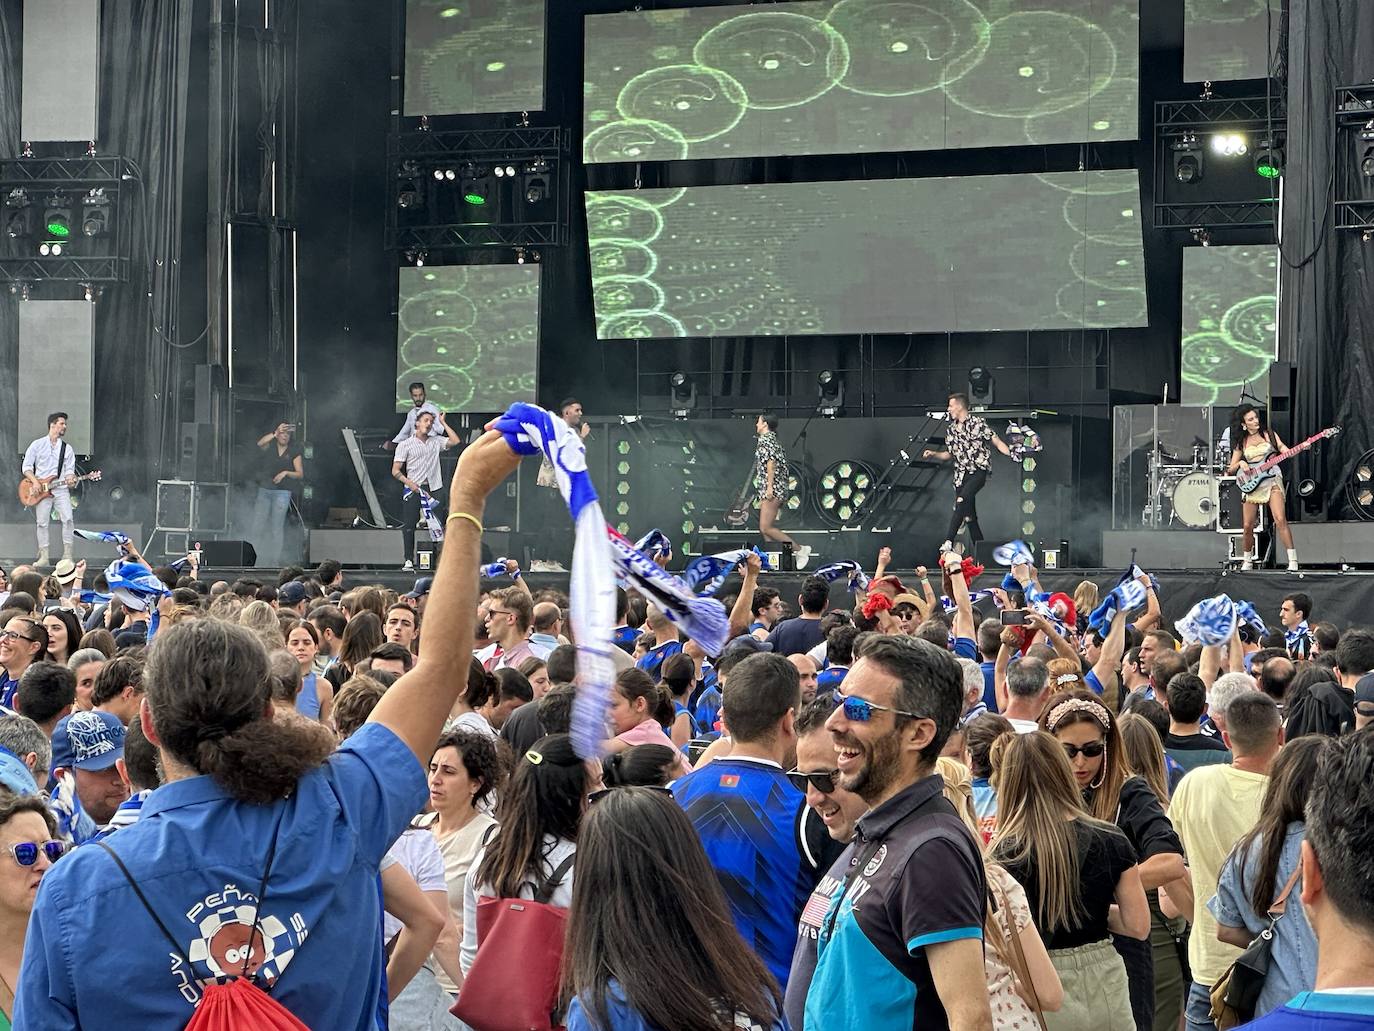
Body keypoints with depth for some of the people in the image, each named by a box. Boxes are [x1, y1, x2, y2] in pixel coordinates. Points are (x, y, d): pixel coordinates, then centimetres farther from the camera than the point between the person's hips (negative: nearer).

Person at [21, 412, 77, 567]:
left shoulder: (67, 449, 11)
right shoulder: (37, 445, 4)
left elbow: (70, 470, 7)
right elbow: (27, 467, 2)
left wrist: (70, 479, -16)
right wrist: (35, 482, -11)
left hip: (61, 488, 1)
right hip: (41, 490, -1)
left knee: (68, 519, -14)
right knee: (42, 523, -1)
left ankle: (67, 555, -7)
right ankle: (43, 557, 4)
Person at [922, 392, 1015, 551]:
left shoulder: (977, 422, -2)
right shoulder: (951, 430, 16)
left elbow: (996, 442, -4)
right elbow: (950, 454, 23)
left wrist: (1011, 453, -18)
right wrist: (933, 454, 7)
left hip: (979, 470, -6)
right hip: (961, 474, 6)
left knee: (962, 500, -27)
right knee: (969, 514, 3)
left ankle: (949, 541, -32)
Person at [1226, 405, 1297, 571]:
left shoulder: (1269, 434, 10)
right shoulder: (1241, 443, 11)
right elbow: (1230, 470, 11)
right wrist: (1240, 463, -9)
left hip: (1272, 480, -2)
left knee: (1280, 520, -19)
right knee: (1247, 526, -2)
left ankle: (1293, 561, -19)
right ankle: (1247, 561, 19)